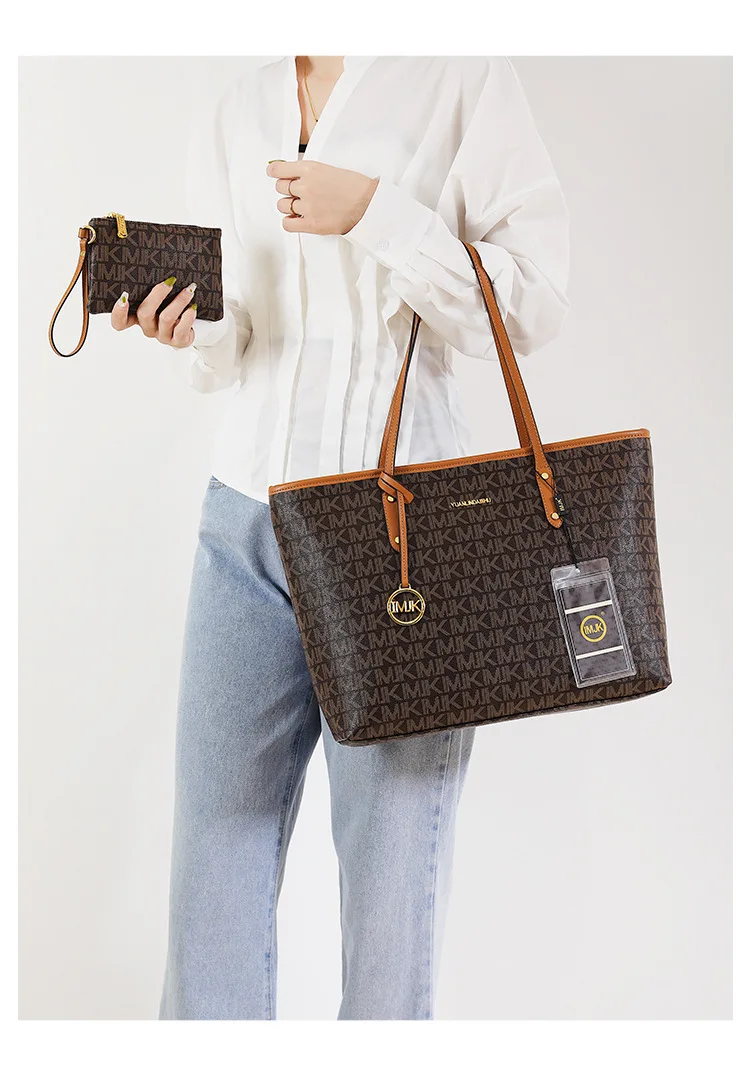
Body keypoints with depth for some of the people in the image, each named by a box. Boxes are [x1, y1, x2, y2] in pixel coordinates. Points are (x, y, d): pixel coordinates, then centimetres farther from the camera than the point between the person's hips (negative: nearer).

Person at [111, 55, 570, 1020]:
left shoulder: (462, 81, 1)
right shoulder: (228, 122, 15)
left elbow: (531, 307, -6)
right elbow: (231, 357, 16)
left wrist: (375, 211, -14)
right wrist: (185, 331, -6)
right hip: (247, 522, 5)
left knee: (391, 883, 2)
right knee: (215, 857, 6)